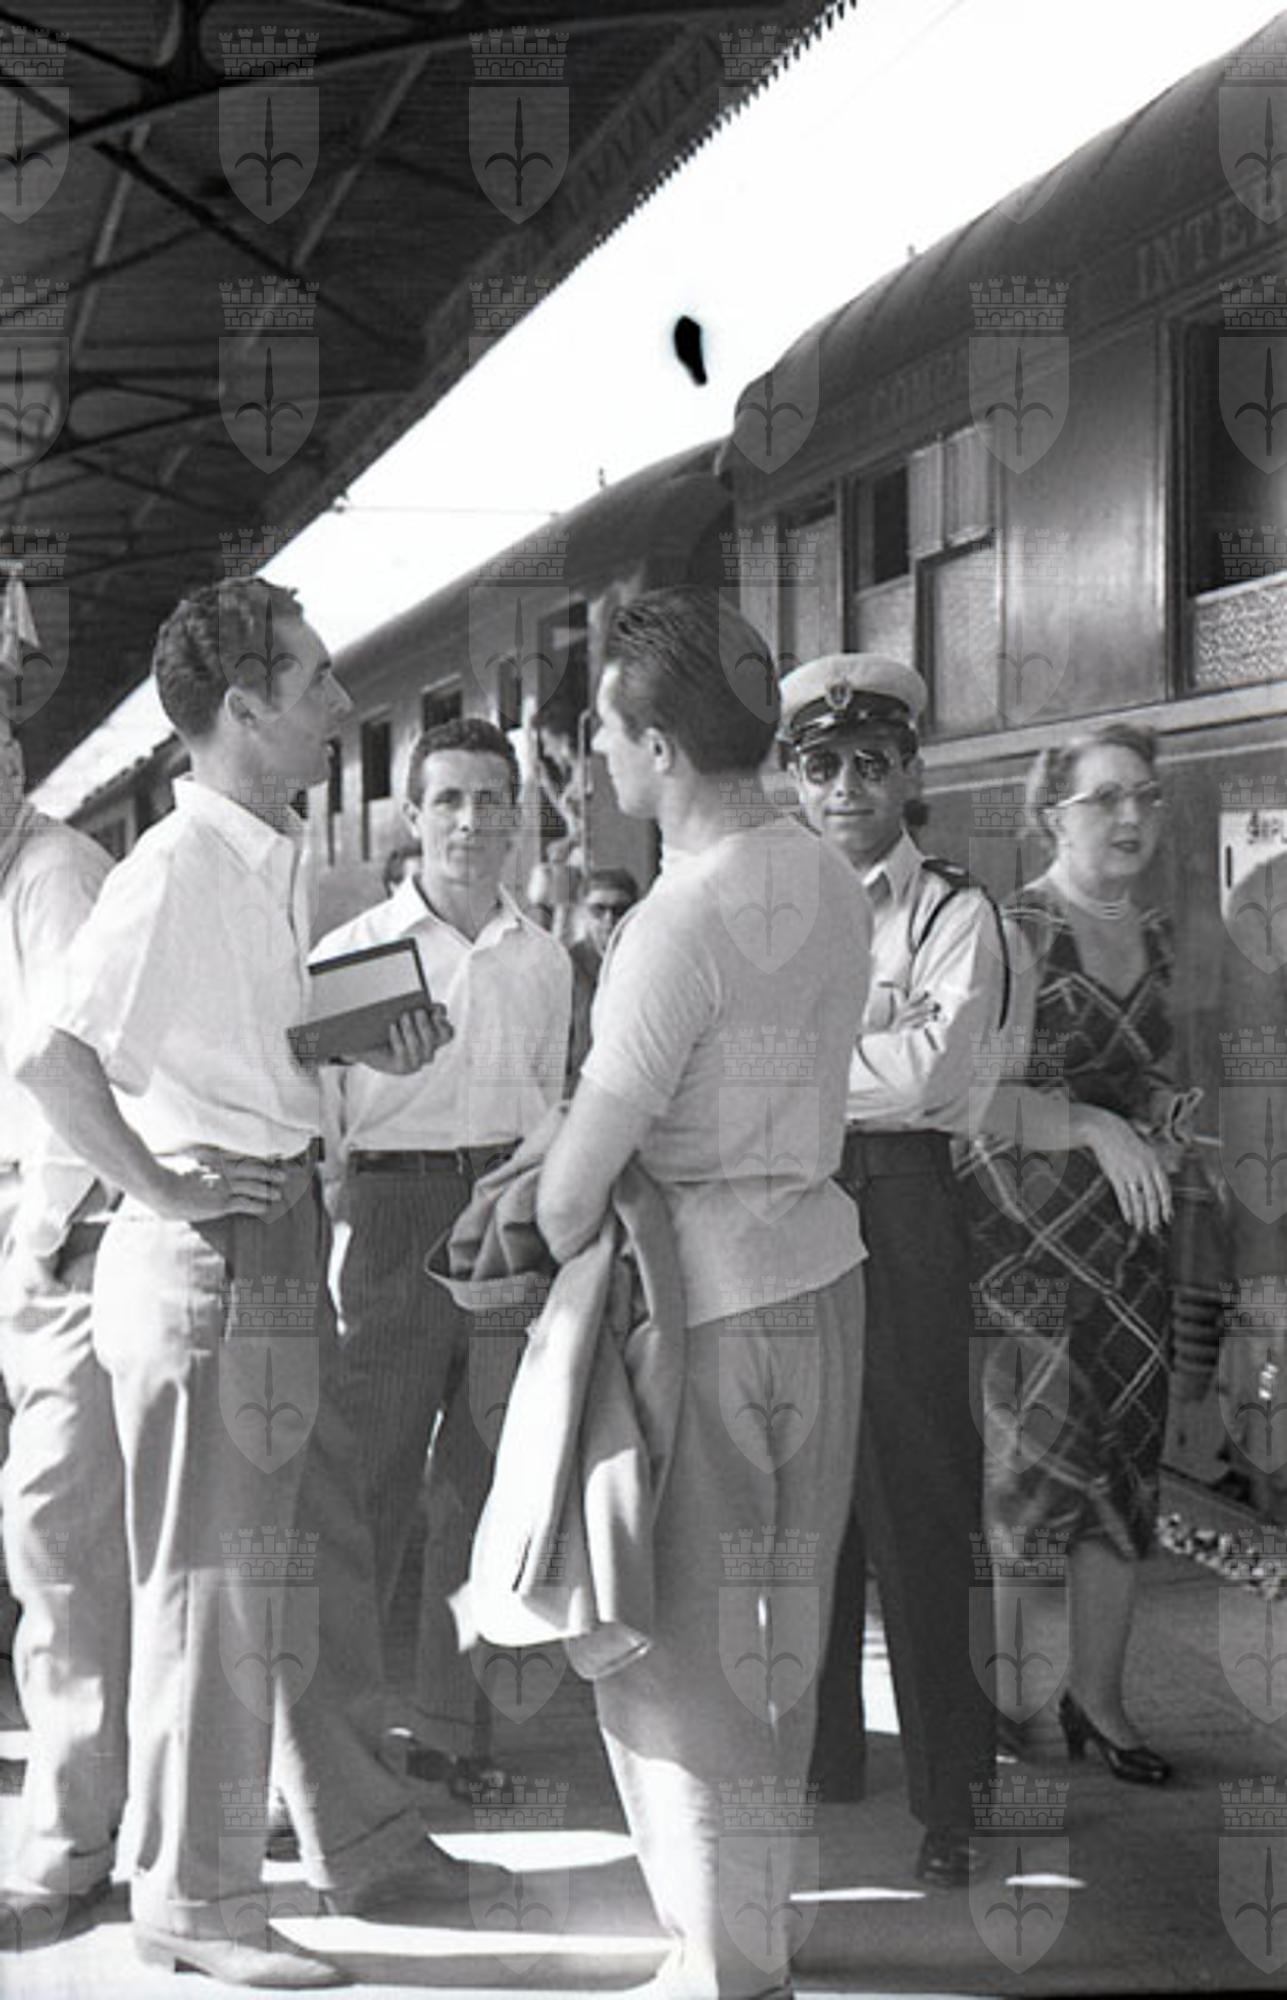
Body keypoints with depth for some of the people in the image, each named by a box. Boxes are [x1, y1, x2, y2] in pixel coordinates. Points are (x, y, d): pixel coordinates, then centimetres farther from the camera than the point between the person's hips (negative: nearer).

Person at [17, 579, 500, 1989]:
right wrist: (168, 1191, -21)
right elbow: (51, 1056, -27)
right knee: (215, 1581, 0)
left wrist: (370, 1045, 7)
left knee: (323, 1555, 18)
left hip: (283, 1238, 10)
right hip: (209, 1252, -10)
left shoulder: (274, 861, 11)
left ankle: (359, 1840, 32)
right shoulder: (176, 870, -18)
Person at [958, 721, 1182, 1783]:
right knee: (1035, 1459, -6)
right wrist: (1093, 1125, -27)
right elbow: (984, 1102, -16)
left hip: (1127, 1230, 7)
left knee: (1124, 1463, 9)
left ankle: (1098, 1695, 20)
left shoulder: (1156, 937, 12)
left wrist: (1165, 1113, 4)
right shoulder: (1013, 932, -10)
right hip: (1022, 1227, -7)